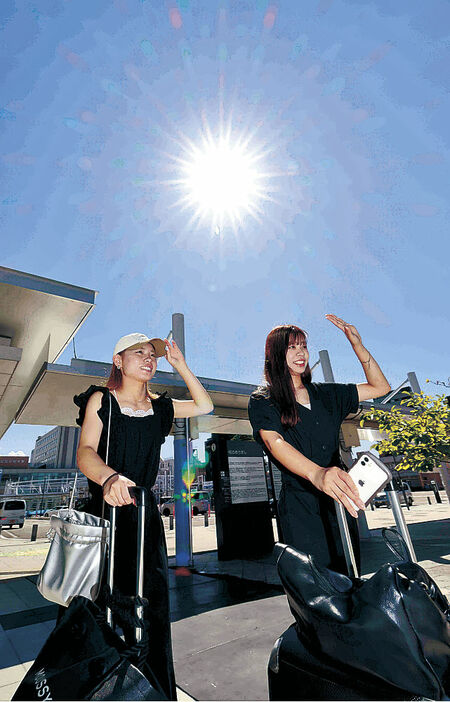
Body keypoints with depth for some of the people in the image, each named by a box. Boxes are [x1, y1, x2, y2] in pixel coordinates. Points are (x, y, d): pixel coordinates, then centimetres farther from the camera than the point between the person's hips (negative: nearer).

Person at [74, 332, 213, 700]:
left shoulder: (158, 407, 8)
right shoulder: (101, 399, -4)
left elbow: (205, 405, 10)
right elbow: (85, 452, -16)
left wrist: (181, 365, 3)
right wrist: (110, 477, -39)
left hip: (144, 511, 4)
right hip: (104, 508, -3)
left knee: (153, 604, 6)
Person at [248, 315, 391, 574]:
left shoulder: (326, 394, 12)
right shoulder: (263, 400, -4)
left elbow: (380, 387, 13)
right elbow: (273, 441, -21)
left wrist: (357, 344, 1)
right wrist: (317, 473, -39)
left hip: (338, 503, 5)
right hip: (300, 506, -4)